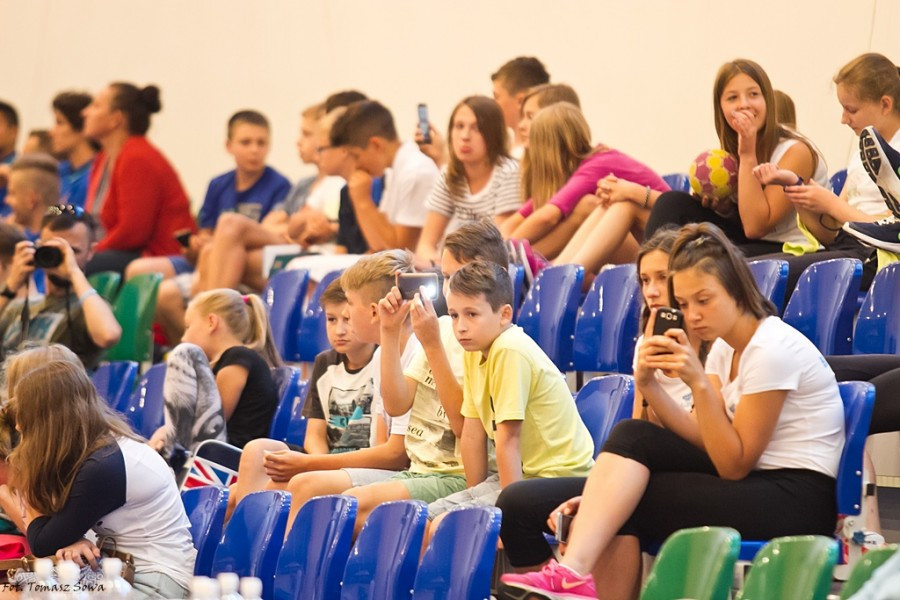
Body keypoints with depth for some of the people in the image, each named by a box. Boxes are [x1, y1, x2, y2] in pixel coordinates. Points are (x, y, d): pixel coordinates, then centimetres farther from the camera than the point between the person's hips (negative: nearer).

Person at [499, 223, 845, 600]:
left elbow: (734, 464, -16)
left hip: (795, 501, -8)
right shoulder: (726, 346, 11)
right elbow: (706, 440, 2)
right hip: (751, 485, 8)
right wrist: (648, 386, -10)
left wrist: (699, 383, -23)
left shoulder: (772, 349, -15)